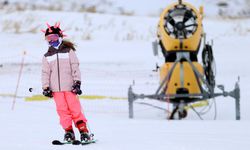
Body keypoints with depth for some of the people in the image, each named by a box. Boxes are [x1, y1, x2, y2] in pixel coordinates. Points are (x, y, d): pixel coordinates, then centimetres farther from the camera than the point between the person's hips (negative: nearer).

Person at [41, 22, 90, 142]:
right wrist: (46, 87, 4)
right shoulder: (47, 56, 13)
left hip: (69, 87, -2)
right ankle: (68, 131, 4)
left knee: (75, 109, -6)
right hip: (56, 89, 2)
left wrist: (77, 82, -4)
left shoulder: (69, 51, 6)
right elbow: (45, 73, 12)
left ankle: (83, 130, -2)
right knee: (63, 110, -2)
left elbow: (75, 67, 3)